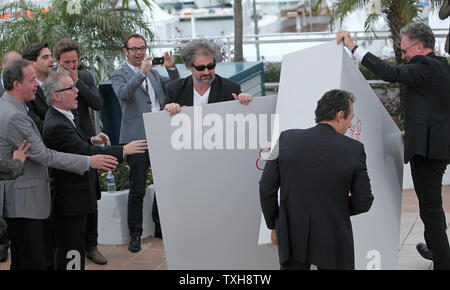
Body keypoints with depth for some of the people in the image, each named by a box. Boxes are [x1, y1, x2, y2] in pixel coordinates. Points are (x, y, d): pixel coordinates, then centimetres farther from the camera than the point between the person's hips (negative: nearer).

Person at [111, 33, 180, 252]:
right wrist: (141, 73, -31)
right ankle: (135, 234, 9)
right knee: (137, 190, -2)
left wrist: (171, 68, -4)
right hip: (137, 138, -6)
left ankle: (160, 227, 27)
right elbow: (123, 94, -20)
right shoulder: (119, 75, 0)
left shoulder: (154, 73, 18)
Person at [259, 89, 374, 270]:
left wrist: (274, 225, 11)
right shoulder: (354, 149, -10)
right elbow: (363, 202, -5)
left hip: (292, 238, 2)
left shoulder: (286, 139, -5)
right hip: (333, 242, -1)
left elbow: (266, 189, -2)